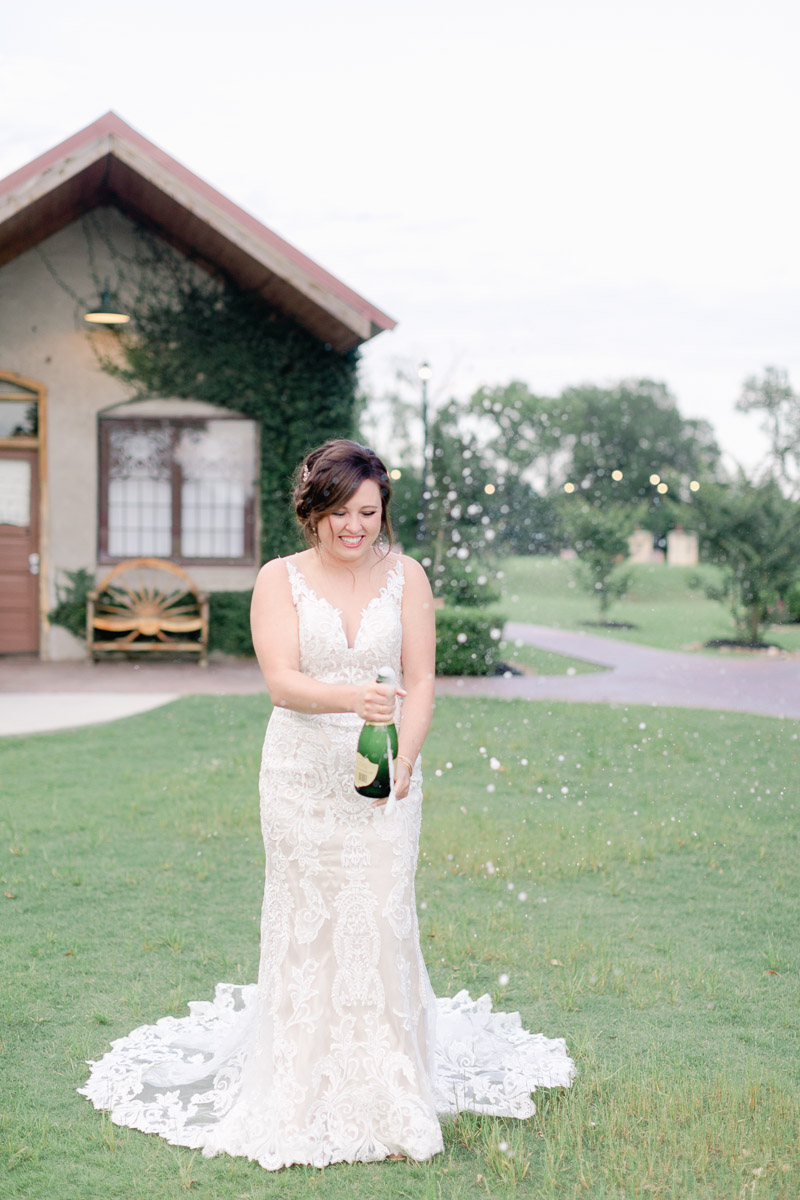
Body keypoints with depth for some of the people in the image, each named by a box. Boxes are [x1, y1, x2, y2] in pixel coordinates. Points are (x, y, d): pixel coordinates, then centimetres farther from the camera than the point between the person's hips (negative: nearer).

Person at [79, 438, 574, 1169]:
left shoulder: (406, 576, 3)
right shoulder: (280, 580, -1)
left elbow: (421, 679, 0)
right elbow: (282, 681, -13)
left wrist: (405, 756, -17)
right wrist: (351, 698, -33)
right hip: (303, 774, 0)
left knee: (380, 921, -3)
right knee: (305, 923, 3)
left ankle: (385, 1093, 8)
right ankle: (306, 1087, 16)